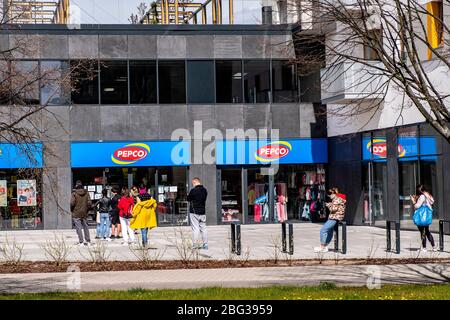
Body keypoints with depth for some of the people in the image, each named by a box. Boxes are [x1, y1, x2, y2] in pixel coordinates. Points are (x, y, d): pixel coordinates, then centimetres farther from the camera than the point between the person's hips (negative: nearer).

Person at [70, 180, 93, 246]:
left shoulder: (74, 193, -9)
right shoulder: (86, 193, 2)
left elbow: (72, 203, -14)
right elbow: (89, 203, -1)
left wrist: (72, 210, 3)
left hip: (76, 213, -4)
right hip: (84, 213, 4)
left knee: (78, 227, -1)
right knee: (85, 227, 13)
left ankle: (81, 242, -5)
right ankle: (88, 241, 13)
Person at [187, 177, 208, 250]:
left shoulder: (193, 190, -15)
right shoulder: (204, 190, 4)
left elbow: (188, 199, -3)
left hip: (194, 212, -6)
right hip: (202, 212, 6)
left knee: (195, 228, -4)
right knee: (203, 228, 11)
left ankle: (195, 245, -5)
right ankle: (205, 244, 12)